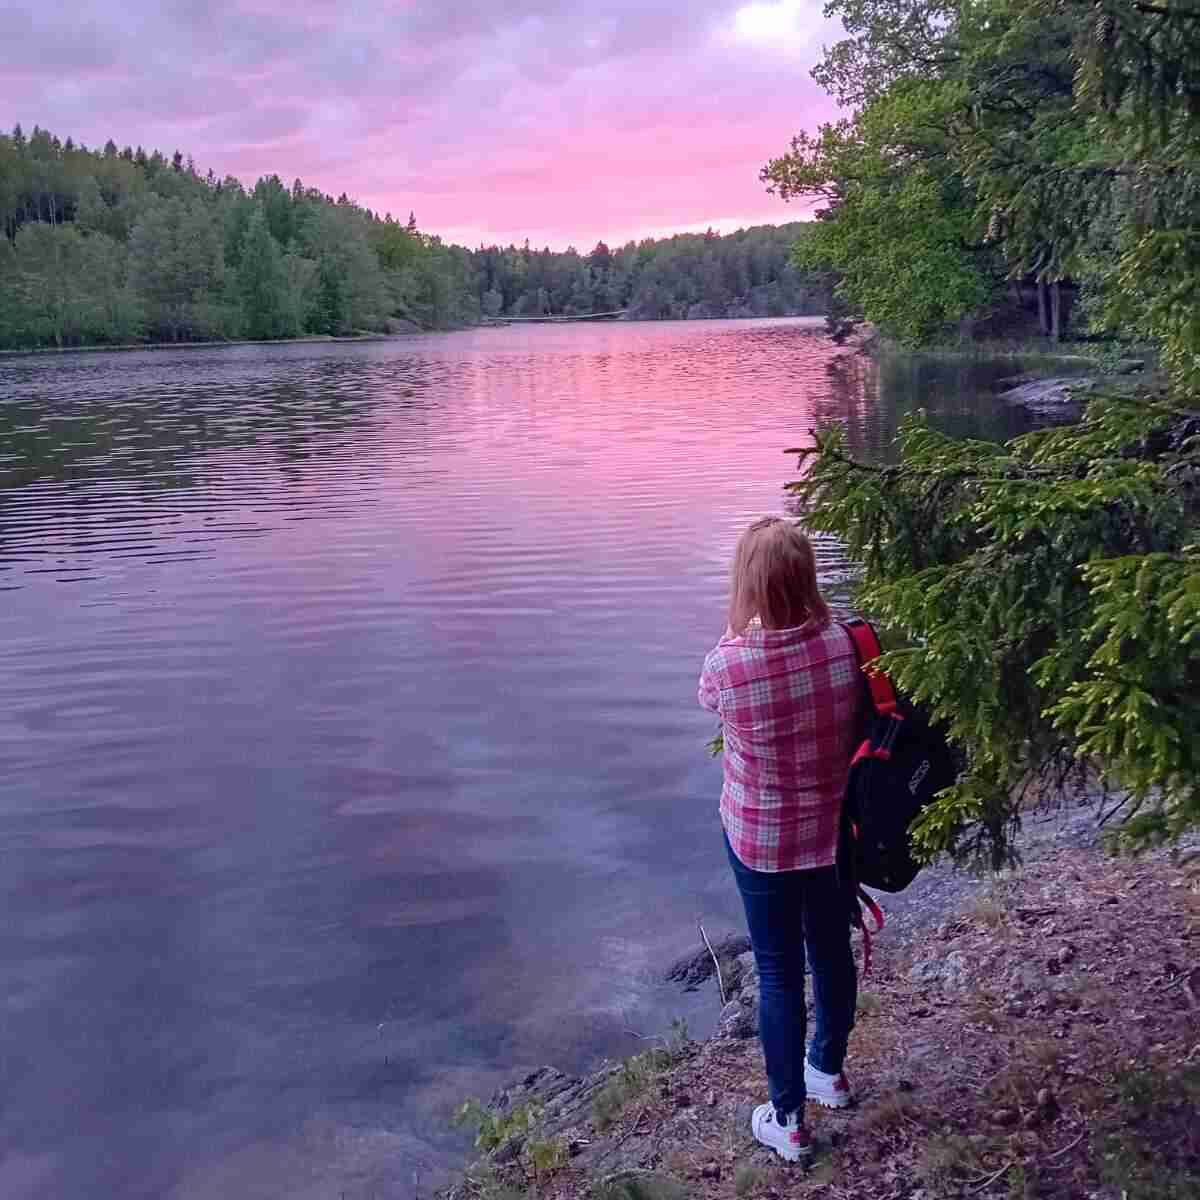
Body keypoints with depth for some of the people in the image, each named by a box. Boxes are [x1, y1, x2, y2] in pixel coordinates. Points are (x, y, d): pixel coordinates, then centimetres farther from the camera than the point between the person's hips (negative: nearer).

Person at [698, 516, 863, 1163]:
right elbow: (859, 726, -2)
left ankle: (788, 1121, 28)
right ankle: (830, 1071, 49)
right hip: (834, 827, 4)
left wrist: (742, 636, 3)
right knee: (832, 949, 24)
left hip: (761, 838, -3)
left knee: (779, 971, 13)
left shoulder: (728, 662, -27)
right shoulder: (844, 643, -18)